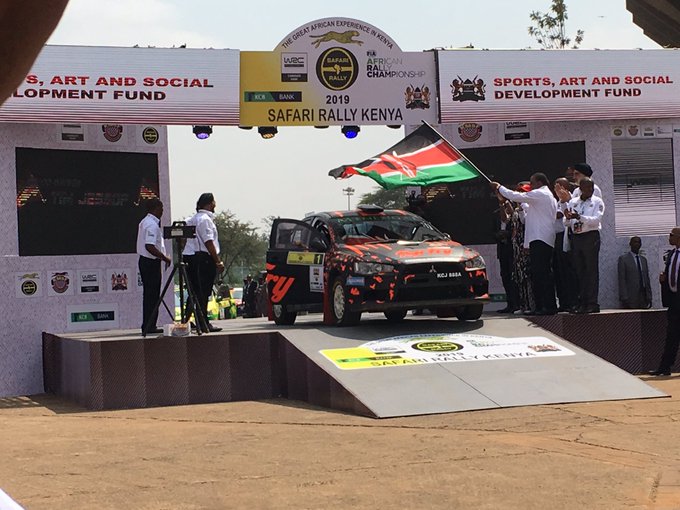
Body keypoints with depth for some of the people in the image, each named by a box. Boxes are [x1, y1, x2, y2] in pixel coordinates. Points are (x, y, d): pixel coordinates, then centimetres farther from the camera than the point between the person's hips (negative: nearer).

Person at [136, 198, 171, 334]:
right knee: (152, 295, -7)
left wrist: (163, 257, 18)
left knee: (149, 295, 12)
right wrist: (165, 258, -18)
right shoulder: (152, 225, -17)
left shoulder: (145, 222, 16)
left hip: (145, 261, 10)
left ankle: (148, 325, 15)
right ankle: (150, 326, -7)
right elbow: (150, 246, -26)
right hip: (151, 262, -10)